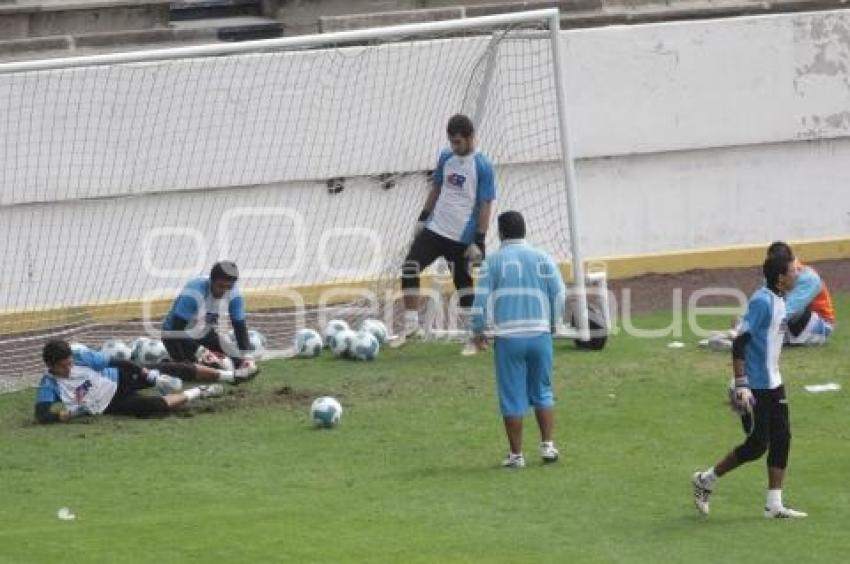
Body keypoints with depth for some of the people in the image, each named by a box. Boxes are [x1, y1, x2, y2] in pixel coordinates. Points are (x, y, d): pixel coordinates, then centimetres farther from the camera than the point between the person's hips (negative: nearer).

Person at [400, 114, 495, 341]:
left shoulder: (482, 166, -12)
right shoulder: (446, 157, 6)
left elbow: (485, 205, -11)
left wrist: (478, 242, -14)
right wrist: (423, 218, 16)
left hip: (461, 237, -5)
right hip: (435, 228, 5)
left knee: (463, 283, 1)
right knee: (410, 268, -7)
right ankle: (411, 324, 1)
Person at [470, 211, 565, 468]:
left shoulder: (492, 262, -1)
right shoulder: (542, 258, 4)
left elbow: (481, 300, -4)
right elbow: (560, 295, 2)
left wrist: (478, 331, 10)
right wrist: (552, 323, 19)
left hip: (508, 337, -2)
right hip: (540, 334, 2)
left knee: (512, 397, 4)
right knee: (543, 392, 16)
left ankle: (516, 454, 6)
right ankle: (547, 445, 12)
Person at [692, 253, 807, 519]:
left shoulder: (778, 301, 9)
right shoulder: (761, 302, -19)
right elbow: (740, 342, -23)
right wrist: (741, 385, -26)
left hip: (773, 384, 9)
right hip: (755, 386, -9)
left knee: (781, 439, 5)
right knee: (757, 445, -5)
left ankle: (774, 505, 9)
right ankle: (706, 480, 12)